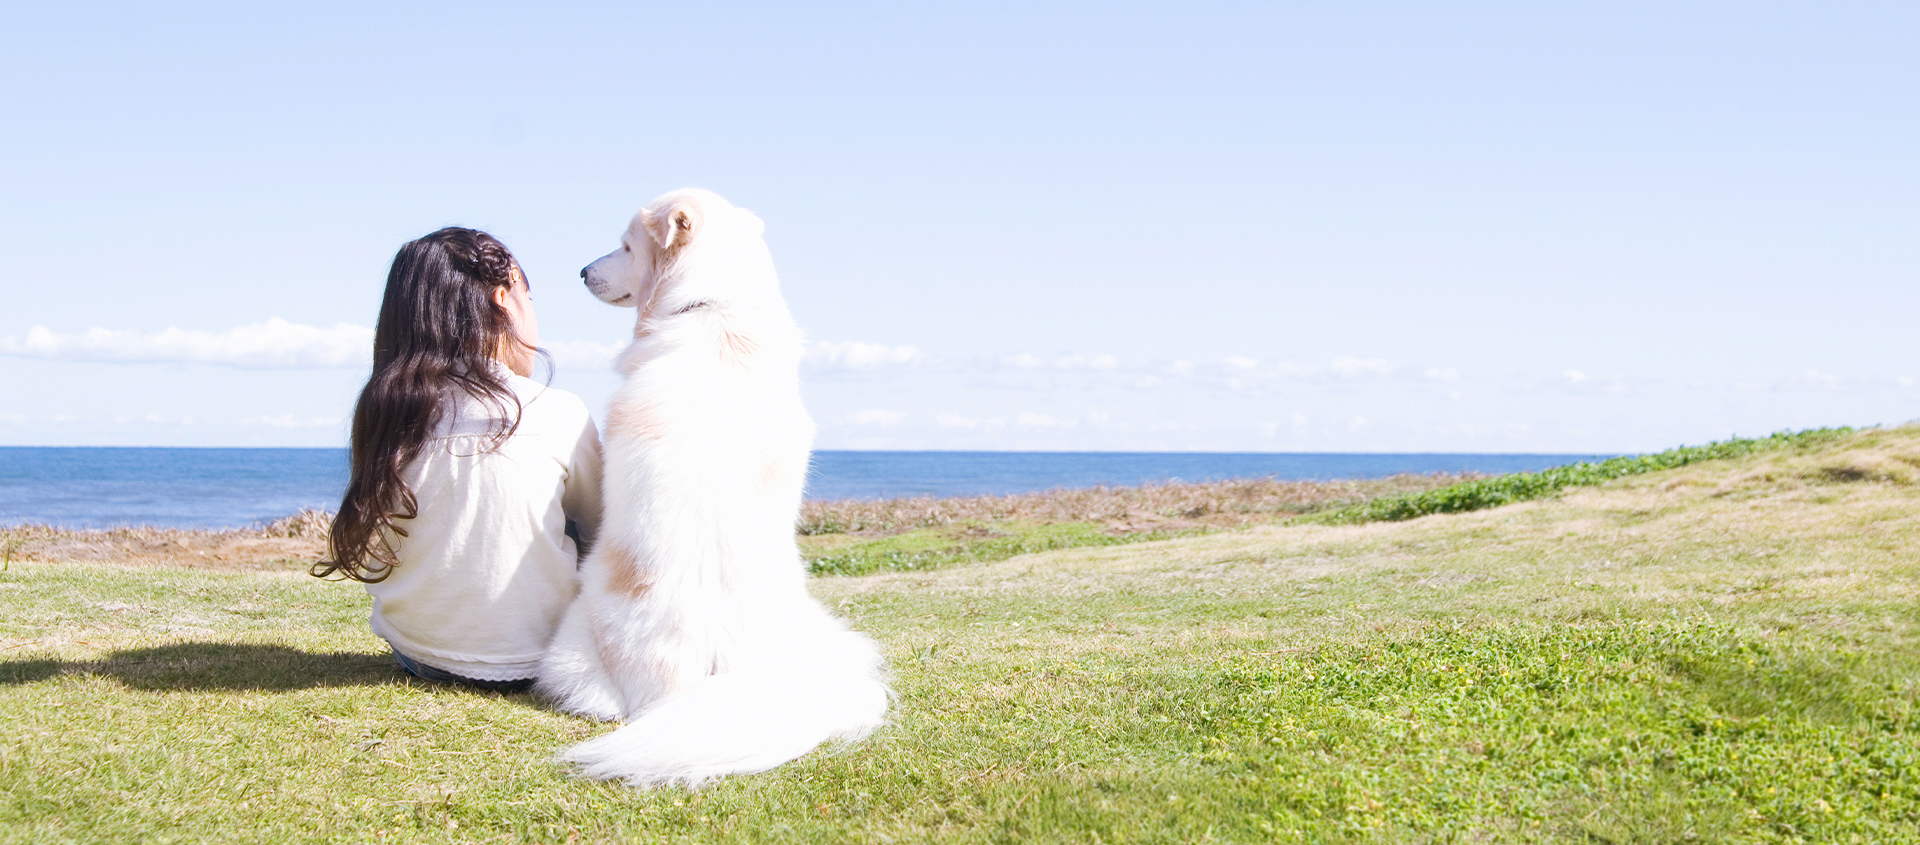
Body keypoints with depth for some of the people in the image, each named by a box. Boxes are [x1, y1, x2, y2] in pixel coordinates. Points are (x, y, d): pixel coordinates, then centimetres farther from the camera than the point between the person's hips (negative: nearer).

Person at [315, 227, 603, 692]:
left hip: (417, 656, 4)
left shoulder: (383, 412, -7)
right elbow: (598, 523, 5)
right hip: (530, 661, -3)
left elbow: (368, 563, 5)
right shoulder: (560, 414, -15)